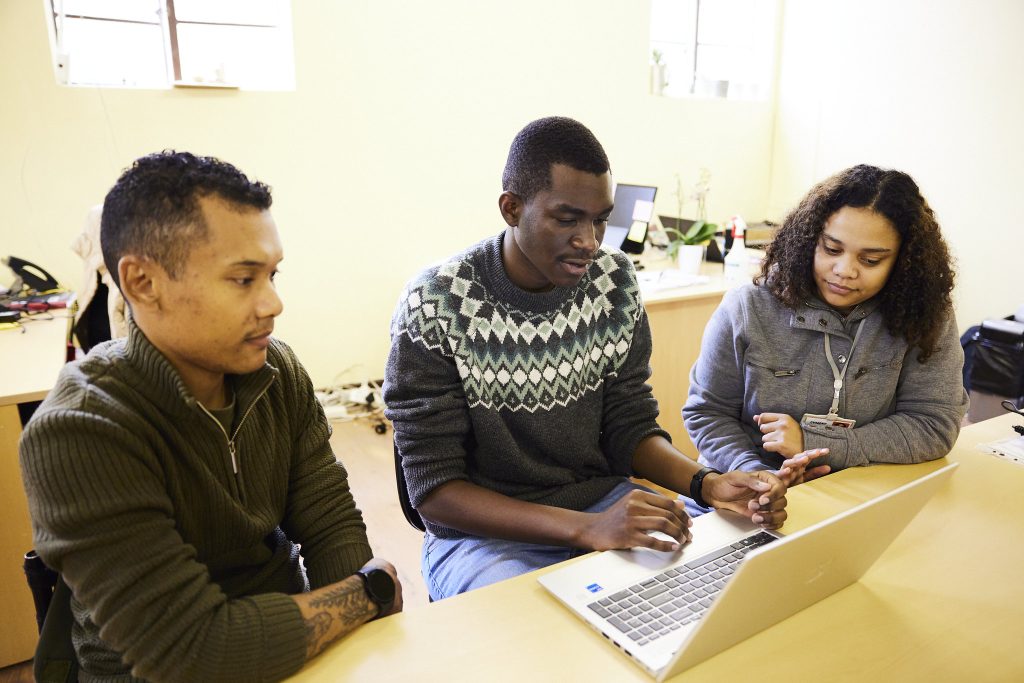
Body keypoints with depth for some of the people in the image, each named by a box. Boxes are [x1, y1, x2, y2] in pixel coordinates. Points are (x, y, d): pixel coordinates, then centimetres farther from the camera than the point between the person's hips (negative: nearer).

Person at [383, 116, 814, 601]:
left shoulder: (614, 280, -3)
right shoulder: (434, 306, -17)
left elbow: (630, 428, 3)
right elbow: (434, 489, -18)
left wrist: (708, 484, -18)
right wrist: (585, 528, -30)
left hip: (606, 501, 5)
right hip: (485, 531, -4)